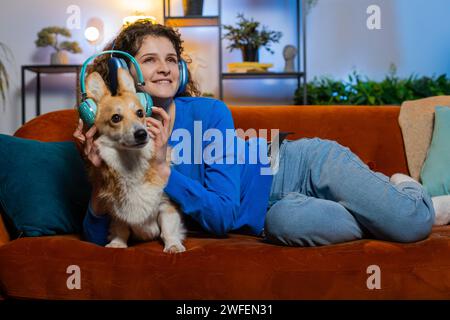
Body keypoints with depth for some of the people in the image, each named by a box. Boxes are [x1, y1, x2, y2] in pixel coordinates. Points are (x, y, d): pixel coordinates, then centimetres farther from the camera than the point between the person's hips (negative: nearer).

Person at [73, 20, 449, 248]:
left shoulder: (210, 113, -18)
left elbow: (224, 213, -23)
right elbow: (98, 236, -9)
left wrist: (160, 166, -30)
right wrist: (101, 171, -26)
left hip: (304, 164, -3)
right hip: (274, 205, 3)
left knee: (416, 223, -25)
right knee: (281, 223, -36)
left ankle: (401, 188, 15)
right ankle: (377, 207, -4)